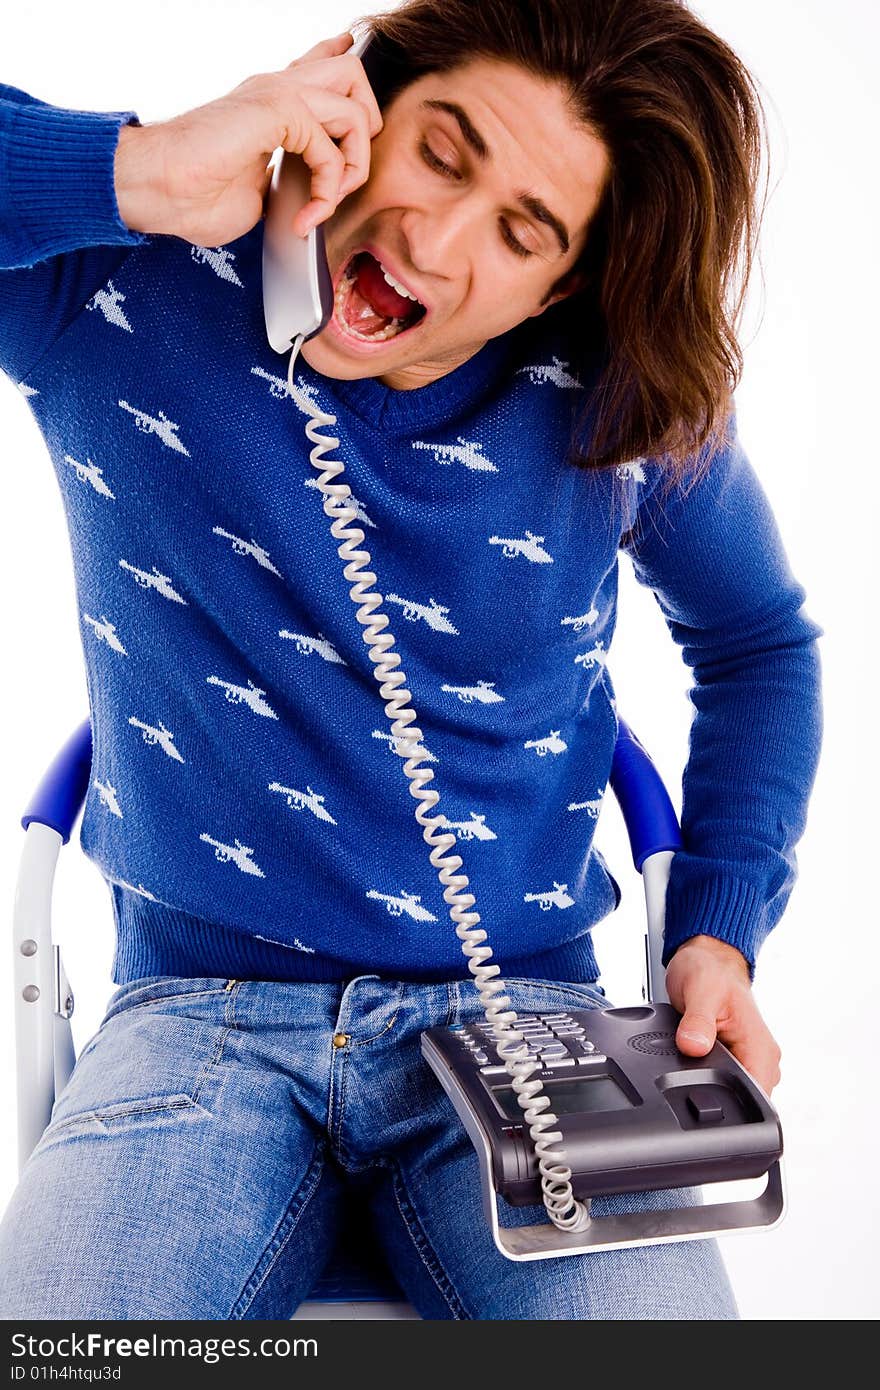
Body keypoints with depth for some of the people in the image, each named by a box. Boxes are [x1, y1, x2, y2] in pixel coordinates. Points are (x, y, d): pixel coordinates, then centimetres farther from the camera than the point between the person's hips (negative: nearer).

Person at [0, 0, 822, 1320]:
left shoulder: (629, 412, -4)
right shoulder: (116, 285, -9)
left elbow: (759, 642, 14)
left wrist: (720, 933, 3)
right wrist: (136, 172, -27)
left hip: (520, 1013, 2)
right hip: (199, 1010, -1)